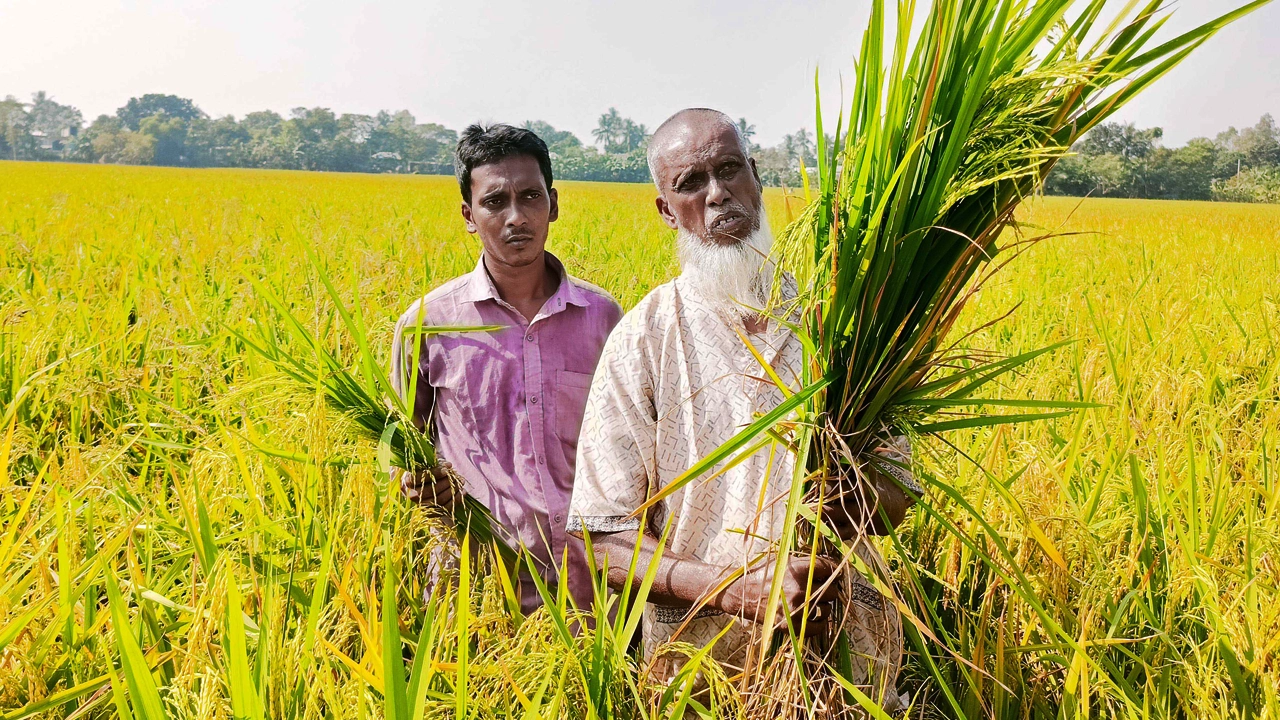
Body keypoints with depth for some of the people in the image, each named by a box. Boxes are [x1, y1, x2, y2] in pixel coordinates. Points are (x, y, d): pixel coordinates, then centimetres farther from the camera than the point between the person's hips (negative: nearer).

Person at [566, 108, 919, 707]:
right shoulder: (643, 339, -9)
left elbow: (893, 494, 4)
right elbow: (608, 542, -10)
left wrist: (839, 502, -18)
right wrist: (724, 587, -25)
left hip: (847, 644, 2)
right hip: (703, 655, -2)